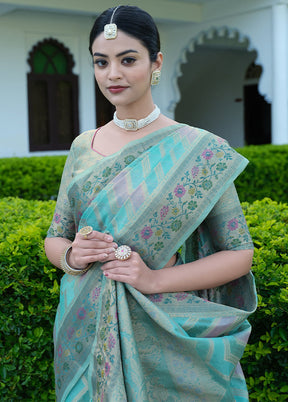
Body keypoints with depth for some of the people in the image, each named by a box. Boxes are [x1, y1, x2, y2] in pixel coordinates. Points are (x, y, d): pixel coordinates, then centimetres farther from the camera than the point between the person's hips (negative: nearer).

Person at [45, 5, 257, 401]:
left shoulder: (198, 150, -9)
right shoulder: (83, 148, 4)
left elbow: (240, 253, -7)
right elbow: (54, 238, 11)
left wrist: (156, 279, -19)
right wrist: (71, 255, -12)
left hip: (168, 333, -3)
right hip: (88, 330, 4)